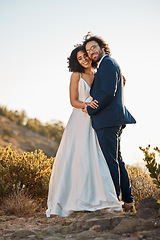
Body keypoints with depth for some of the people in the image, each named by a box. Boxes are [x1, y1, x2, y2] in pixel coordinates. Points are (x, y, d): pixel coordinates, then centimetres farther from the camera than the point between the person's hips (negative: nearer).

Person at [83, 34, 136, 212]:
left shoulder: (107, 63, -8)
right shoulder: (108, 64, 25)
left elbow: (108, 93, -18)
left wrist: (90, 109, -10)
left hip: (108, 119, -11)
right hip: (114, 120, 11)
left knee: (110, 160, -10)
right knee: (117, 160, 12)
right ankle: (128, 201, 16)